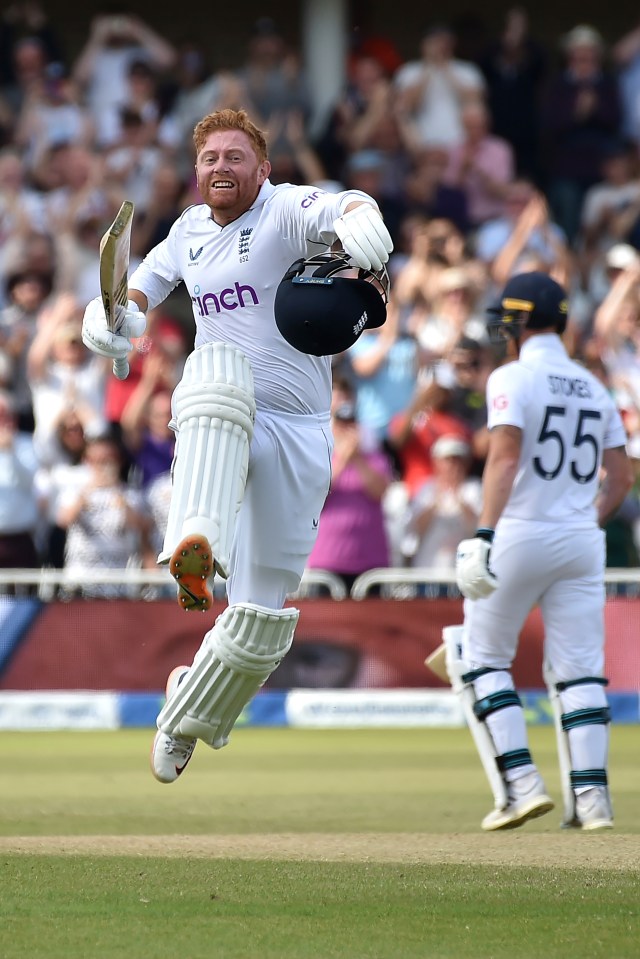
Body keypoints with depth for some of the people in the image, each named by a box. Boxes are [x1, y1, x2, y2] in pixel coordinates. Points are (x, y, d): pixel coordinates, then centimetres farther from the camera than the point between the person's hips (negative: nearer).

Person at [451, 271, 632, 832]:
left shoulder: (513, 378, -7)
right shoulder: (593, 387, 13)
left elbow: (505, 458, -19)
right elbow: (620, 478, 12)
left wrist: (485, 534, -24)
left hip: (520, 534, -5)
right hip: (581, 541, 5)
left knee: (480, 658, 7)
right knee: (578, 669, 7)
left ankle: (520, 783, -4)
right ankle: (591, 796, -1)